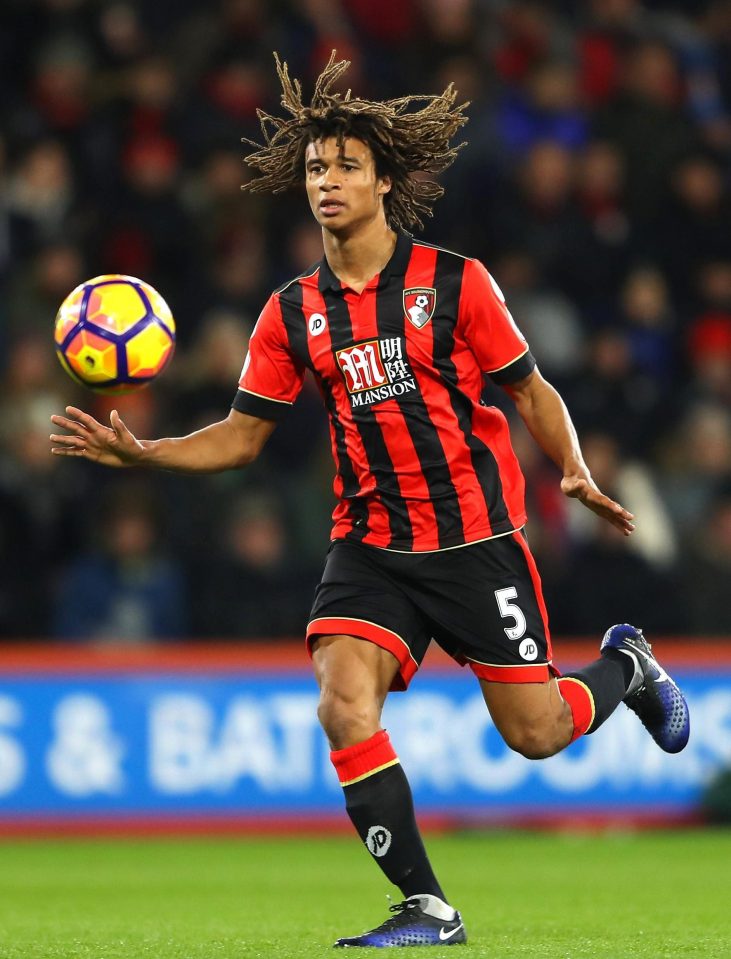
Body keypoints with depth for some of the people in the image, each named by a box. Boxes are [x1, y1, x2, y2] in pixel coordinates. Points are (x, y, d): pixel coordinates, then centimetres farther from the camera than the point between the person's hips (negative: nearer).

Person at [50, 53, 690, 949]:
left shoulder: (455, 282, -6)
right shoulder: (293, 311, 3)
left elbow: (530, 390, 2)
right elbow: (242, 434, 7)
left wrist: (575, 474, -14)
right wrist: (138, 451, -7)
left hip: (476, 539, -3)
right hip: (371, 547, 3)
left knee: (534, 734, 2)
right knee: (344, 709, -19)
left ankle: (625, 667, 38)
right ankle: (427, 910, -8)